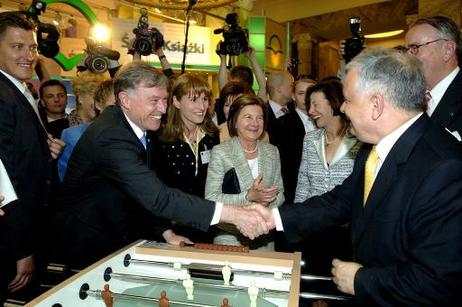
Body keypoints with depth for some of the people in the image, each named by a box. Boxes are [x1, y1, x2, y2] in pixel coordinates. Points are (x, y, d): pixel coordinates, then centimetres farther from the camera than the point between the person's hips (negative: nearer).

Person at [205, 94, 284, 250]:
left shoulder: (272, 151, 7)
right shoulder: (220, 152, -7)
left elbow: (279, 194, 10)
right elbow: (211, 199, -13)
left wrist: (266, 201, -11)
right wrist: (249, 196, -22)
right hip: (229, 237, -4)